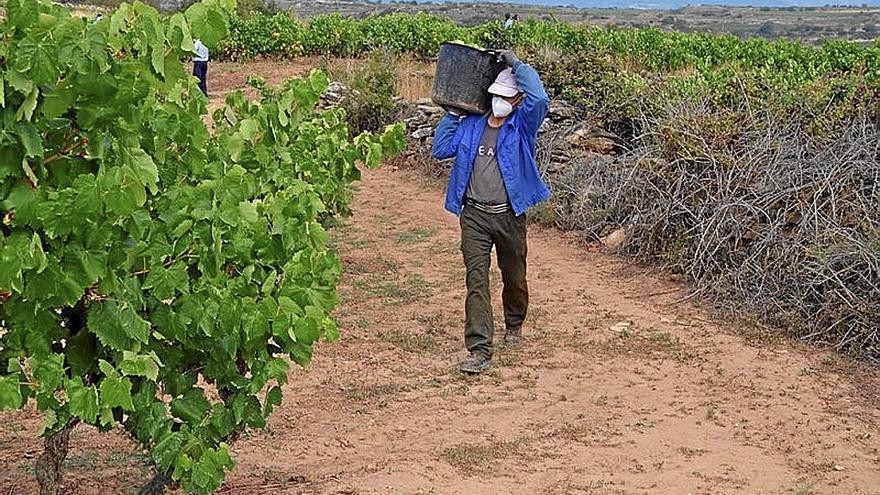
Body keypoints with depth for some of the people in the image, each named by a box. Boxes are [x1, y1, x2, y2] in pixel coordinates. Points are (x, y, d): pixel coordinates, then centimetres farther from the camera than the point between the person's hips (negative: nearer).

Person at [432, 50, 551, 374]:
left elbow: (540, 99, -22)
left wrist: (516, 64, -14)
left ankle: (514, 325, 45)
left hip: (510, 216, -1)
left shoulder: (523, 125, -3)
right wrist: (452, 114, 7)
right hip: (474, 215, 1)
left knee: (514, 277, 17)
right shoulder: (471, 124, 7)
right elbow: (440, 150, 8)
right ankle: (480, 350, -12)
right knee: (476, 279, -9)